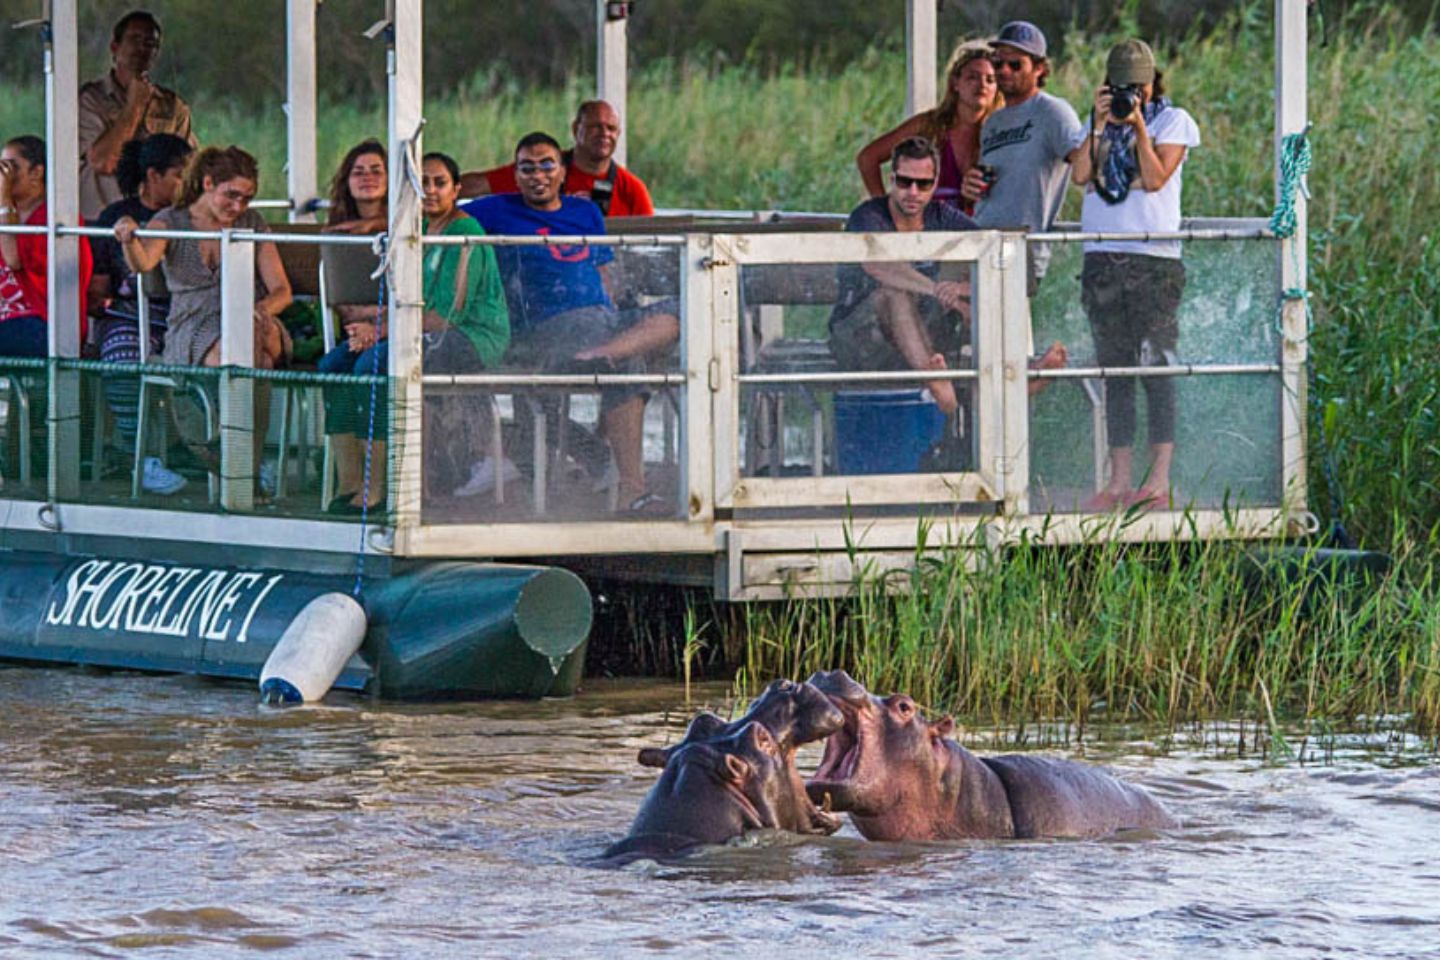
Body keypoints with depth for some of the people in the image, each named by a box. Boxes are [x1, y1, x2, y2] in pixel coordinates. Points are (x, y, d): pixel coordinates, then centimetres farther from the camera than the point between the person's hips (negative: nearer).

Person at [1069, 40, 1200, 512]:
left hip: (1153, 258, -5)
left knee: (1156, 365, -9)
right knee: (1114, 369, 5)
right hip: (1103, 257, 5)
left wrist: (1138, 124, -11)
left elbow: (1156, 178, -8)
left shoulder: (1172, 121, 5)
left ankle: (1160, 479, -11)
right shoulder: (1098, 124, 17)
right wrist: (1100, 124, -6)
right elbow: (1080, 174, 0)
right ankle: (1118, 481, 7)